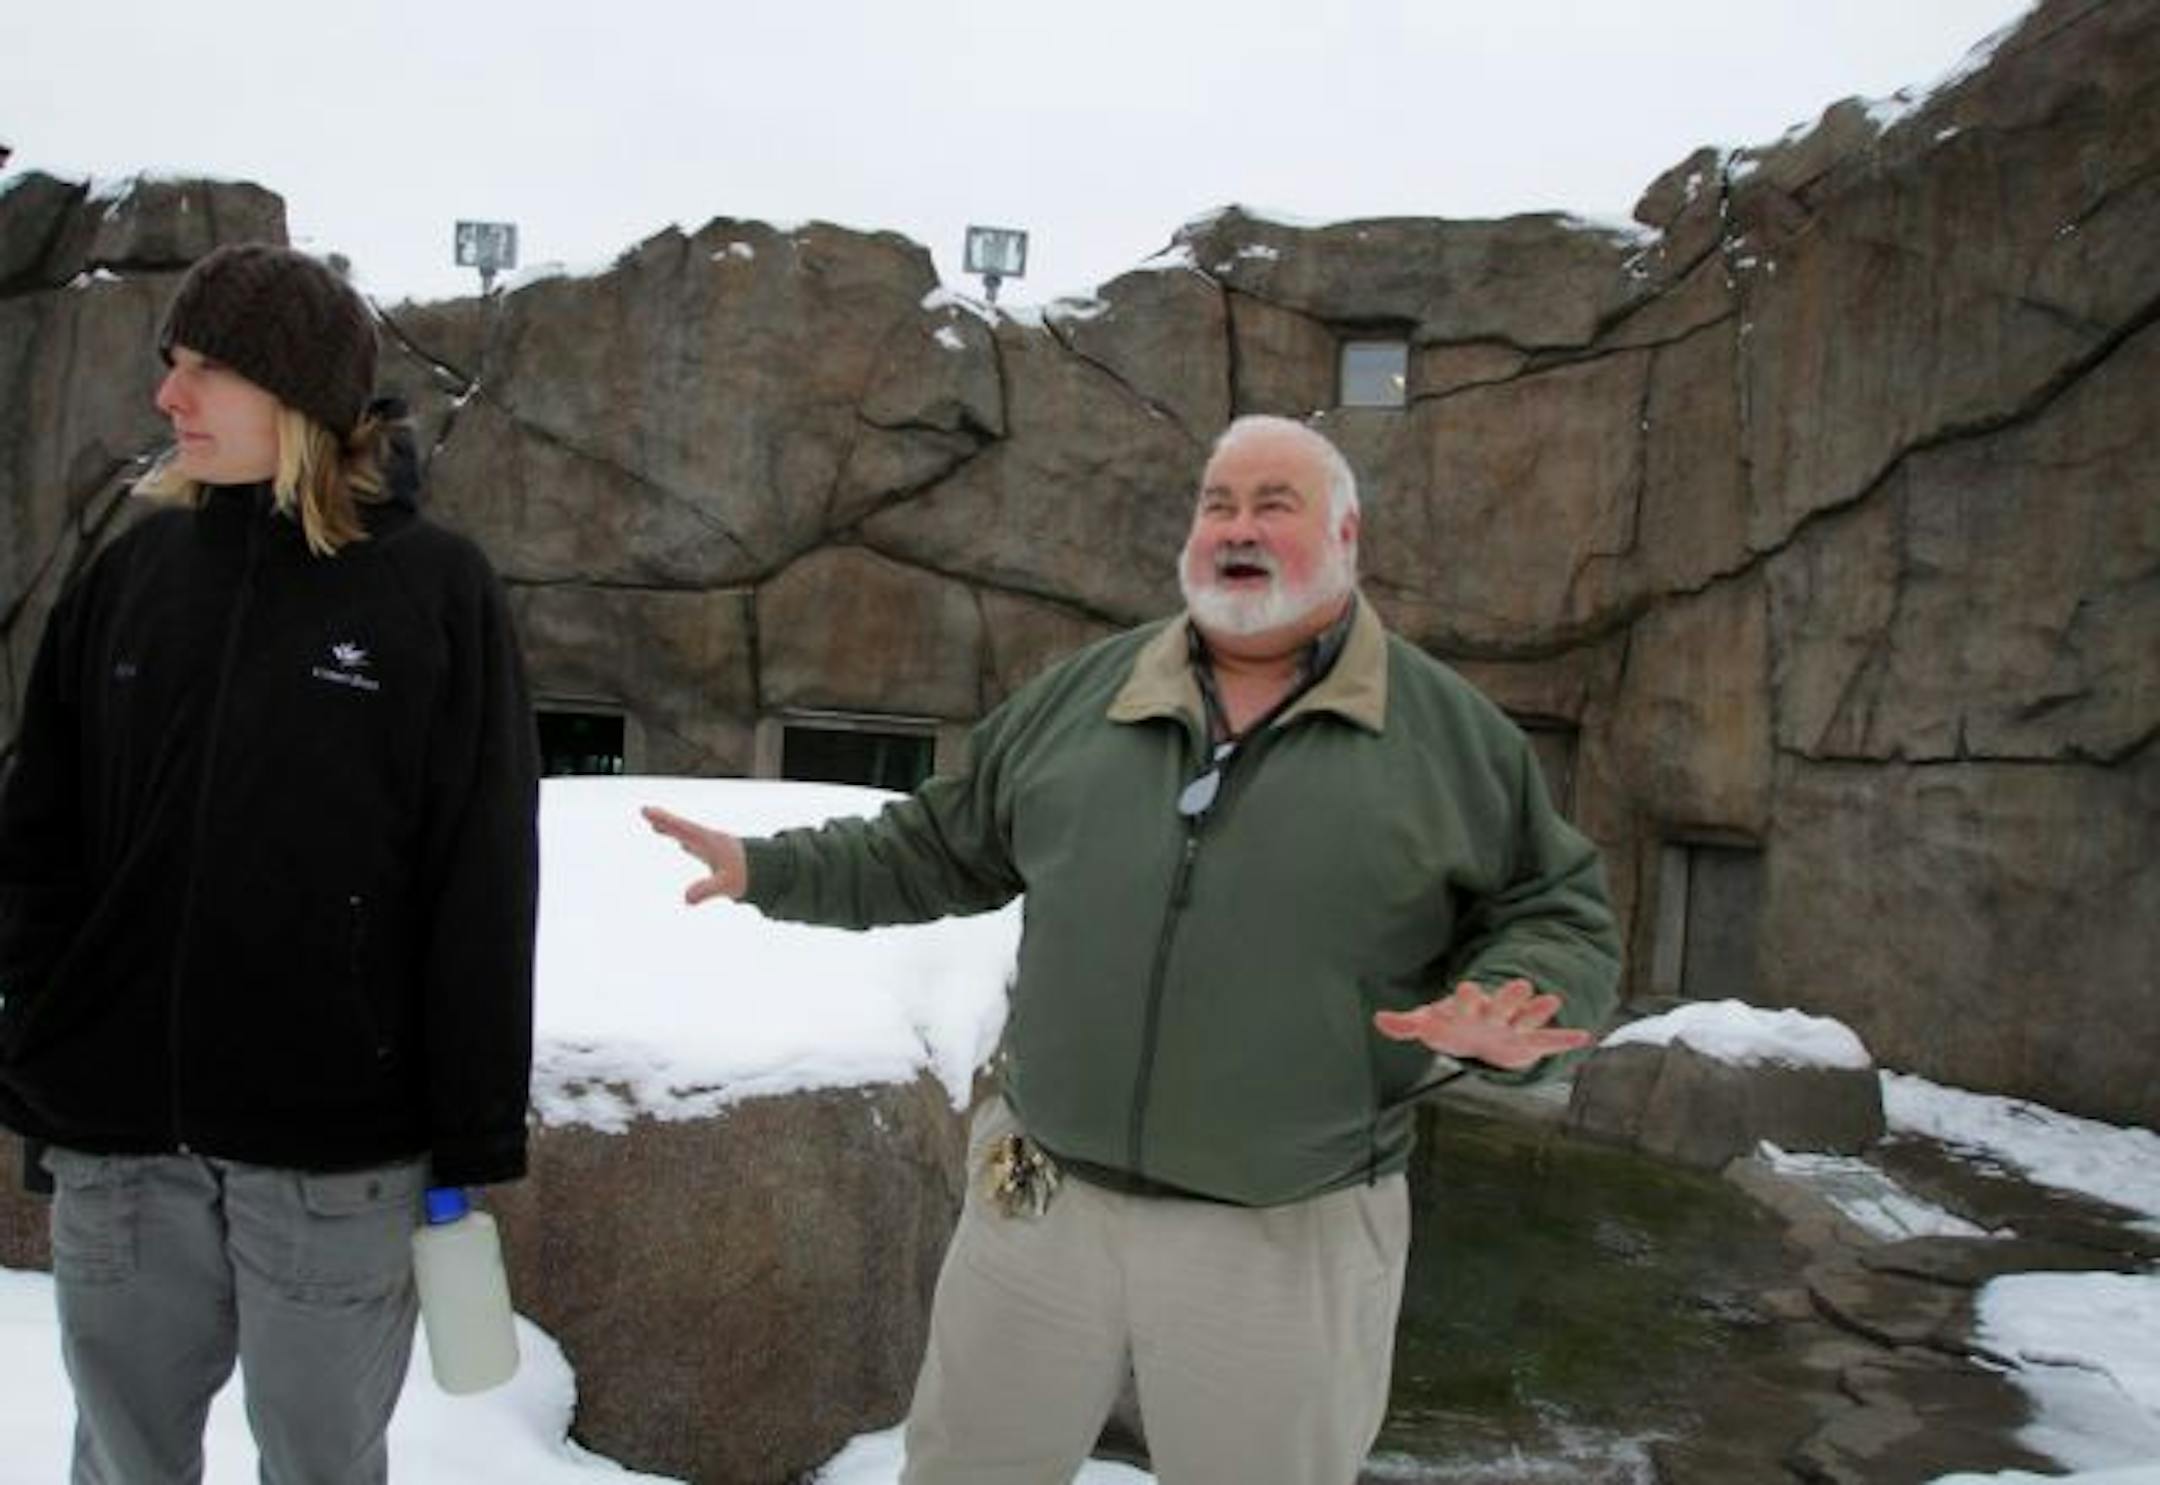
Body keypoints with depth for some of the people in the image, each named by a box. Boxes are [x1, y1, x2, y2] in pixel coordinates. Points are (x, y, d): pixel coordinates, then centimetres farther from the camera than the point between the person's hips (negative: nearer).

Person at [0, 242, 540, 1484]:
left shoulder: (435, 587, -7)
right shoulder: (136, 569, 5)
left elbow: (485, 882, -8)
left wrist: (474, 1132, -8)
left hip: (336, 1143, -3)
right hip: (119, 1127, 4)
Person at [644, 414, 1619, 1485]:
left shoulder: (1452, 731, -3)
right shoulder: (1081, 694, 5)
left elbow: (1559, 915, 1)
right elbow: (940, 850, 14)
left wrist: (1508, 1010, -20)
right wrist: (770, 869, 8)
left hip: (1287, 1236, -2)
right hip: (1040, 1205, 3)